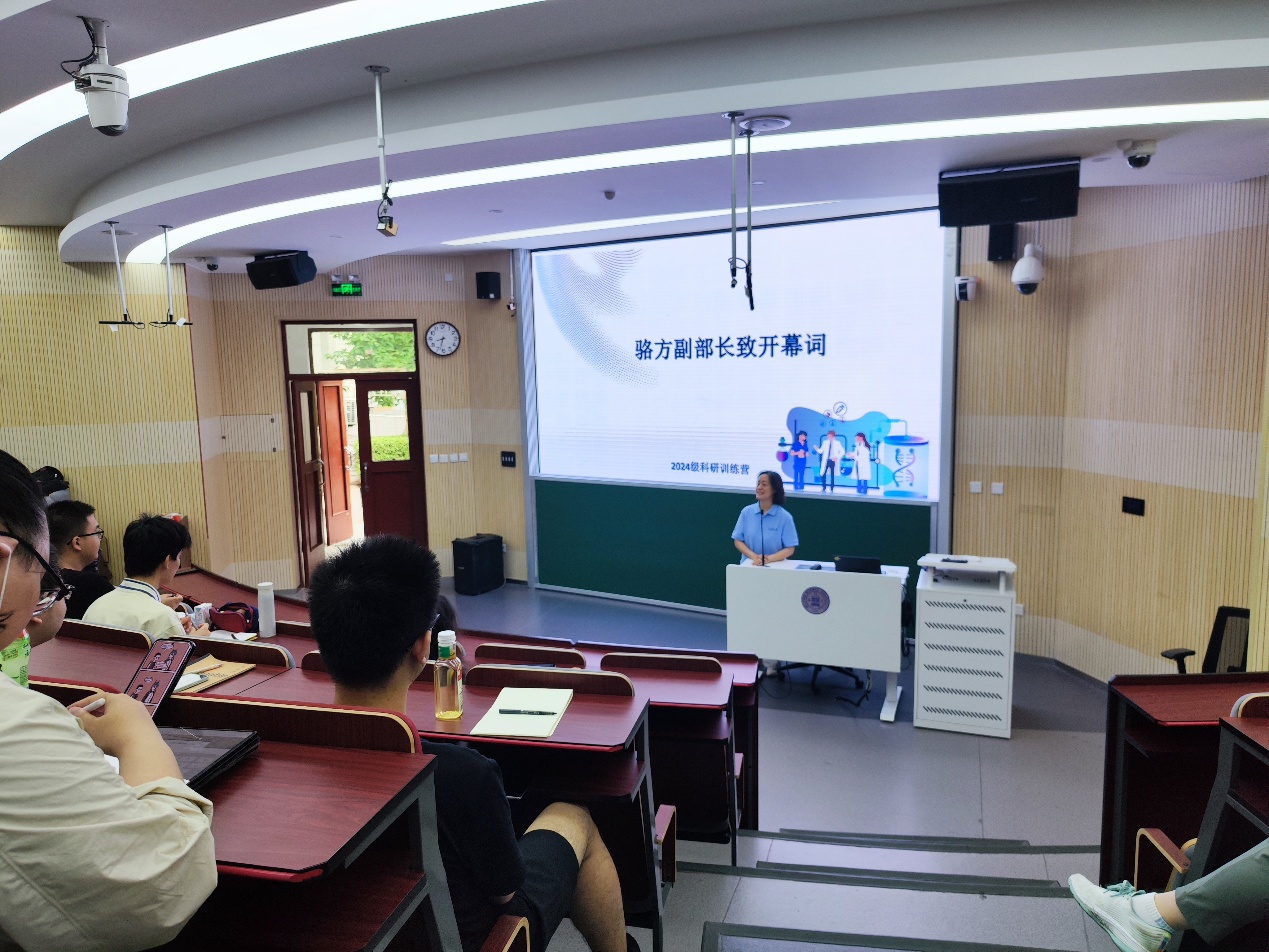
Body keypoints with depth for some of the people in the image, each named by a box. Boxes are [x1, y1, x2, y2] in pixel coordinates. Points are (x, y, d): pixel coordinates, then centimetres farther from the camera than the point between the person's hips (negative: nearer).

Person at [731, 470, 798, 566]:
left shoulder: (785, 517, -1)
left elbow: (790, 549, -1)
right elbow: (738, 541, 7)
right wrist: (754, 556, -9)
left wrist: (770, 558, -16)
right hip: (748, 565, 2)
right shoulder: (746, 512, 6)